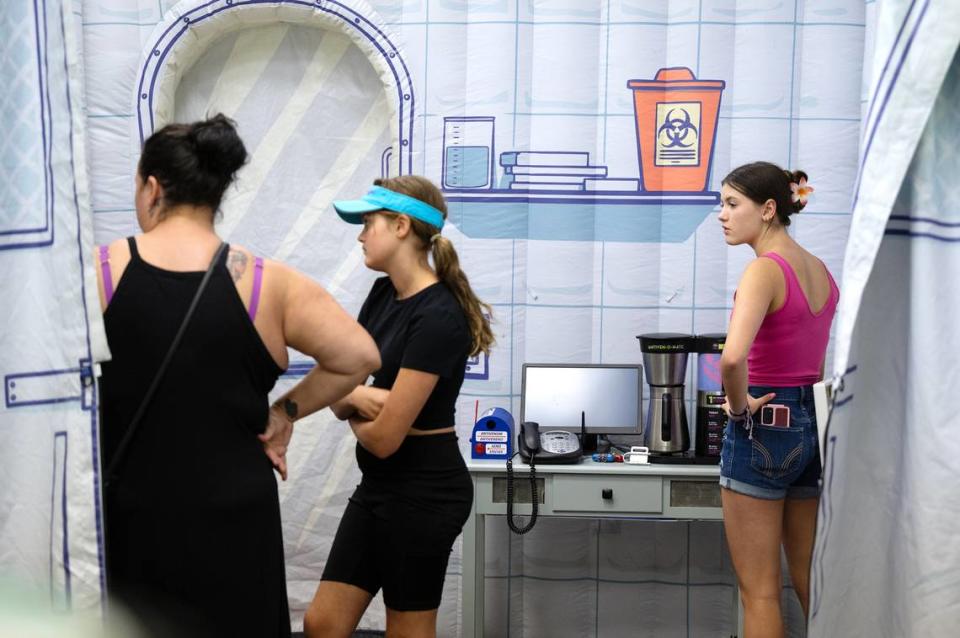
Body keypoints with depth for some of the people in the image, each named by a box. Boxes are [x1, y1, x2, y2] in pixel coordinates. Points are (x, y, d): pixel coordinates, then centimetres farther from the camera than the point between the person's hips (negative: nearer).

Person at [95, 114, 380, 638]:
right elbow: (360, 357, -5)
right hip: (230, 527, 0)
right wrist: (281, 415, 2)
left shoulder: (95, 273, -8)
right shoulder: (267, 284, -7)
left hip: (121, 525, 0)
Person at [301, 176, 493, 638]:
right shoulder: (382, 295, 6)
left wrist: (353, 406, 0)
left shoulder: (437, 317, -22)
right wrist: (356, 396, -16)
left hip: (424, 491, -9)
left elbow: (384, 437, -22)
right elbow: (335, 389, 7)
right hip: (379, 485, 9)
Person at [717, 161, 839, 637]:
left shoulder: (765, 269, -16)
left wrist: (739, 405, -16)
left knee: (759, 593, 2)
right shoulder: (818, 269, 10)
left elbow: (733, 357, -33)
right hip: (812, 425, 9)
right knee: (812, 583, 18)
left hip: (763, 426, -8)